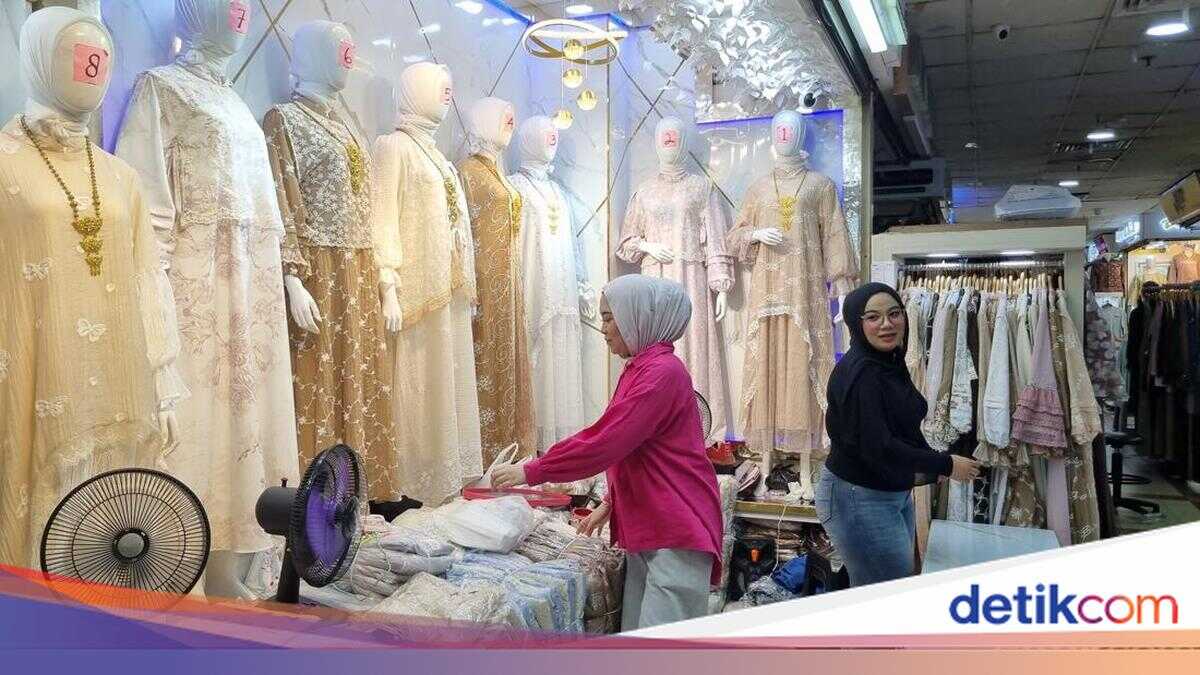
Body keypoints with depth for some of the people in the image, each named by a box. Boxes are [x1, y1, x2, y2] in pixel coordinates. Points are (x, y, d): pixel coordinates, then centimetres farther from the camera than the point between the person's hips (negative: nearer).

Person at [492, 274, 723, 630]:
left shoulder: (662, 372, -16)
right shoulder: (640, 371, 14)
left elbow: (602, 443, -20)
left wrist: (530, 472, -13)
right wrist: (610, 503, 17)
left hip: (676, 534, -9)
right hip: (645, 528, 9)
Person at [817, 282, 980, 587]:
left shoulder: (892, 364, 7)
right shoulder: (858, 373, -22)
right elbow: (876, 447, -26)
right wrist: (945, 464, -18)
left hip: (895, 492, 9)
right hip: (859, 498, -9)